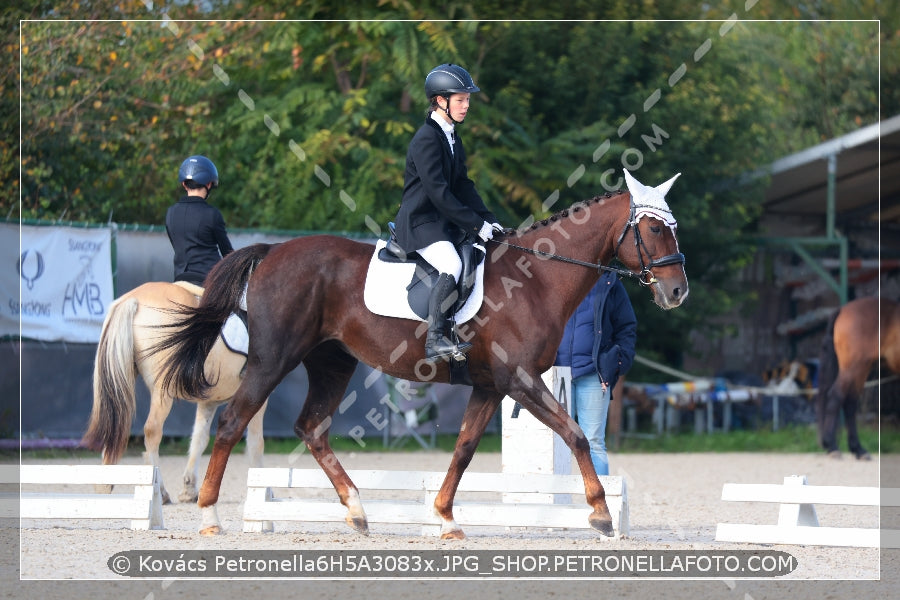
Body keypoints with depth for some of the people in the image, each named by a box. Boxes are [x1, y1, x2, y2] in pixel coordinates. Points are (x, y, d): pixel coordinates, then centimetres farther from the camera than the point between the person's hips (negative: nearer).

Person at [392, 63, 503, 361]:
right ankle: (435, 340, -32)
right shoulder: (427, 139, -16)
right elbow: (438, 192, -21)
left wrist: (488, 219, 1)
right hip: (419, 223, -10)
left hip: (444, 222, 10)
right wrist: (475, 224, -20)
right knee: (452, 265, -31)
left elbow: (463, 185, 14)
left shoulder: (451, 137, 14)